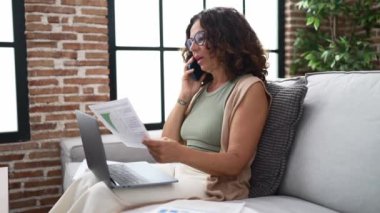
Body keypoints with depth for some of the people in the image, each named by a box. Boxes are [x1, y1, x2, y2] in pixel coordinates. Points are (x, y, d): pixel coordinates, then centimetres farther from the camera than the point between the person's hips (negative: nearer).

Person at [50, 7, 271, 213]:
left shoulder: (250, 88, -8)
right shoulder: (202, 87, 16)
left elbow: (235, 163, -17)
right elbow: (168, 141, 12)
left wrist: (180, 153, -33)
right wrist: (185, 96, 2)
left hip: (214, 184, -7)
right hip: (178, 171, 7)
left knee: (104, 193, -23)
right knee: (90, 181, -10)